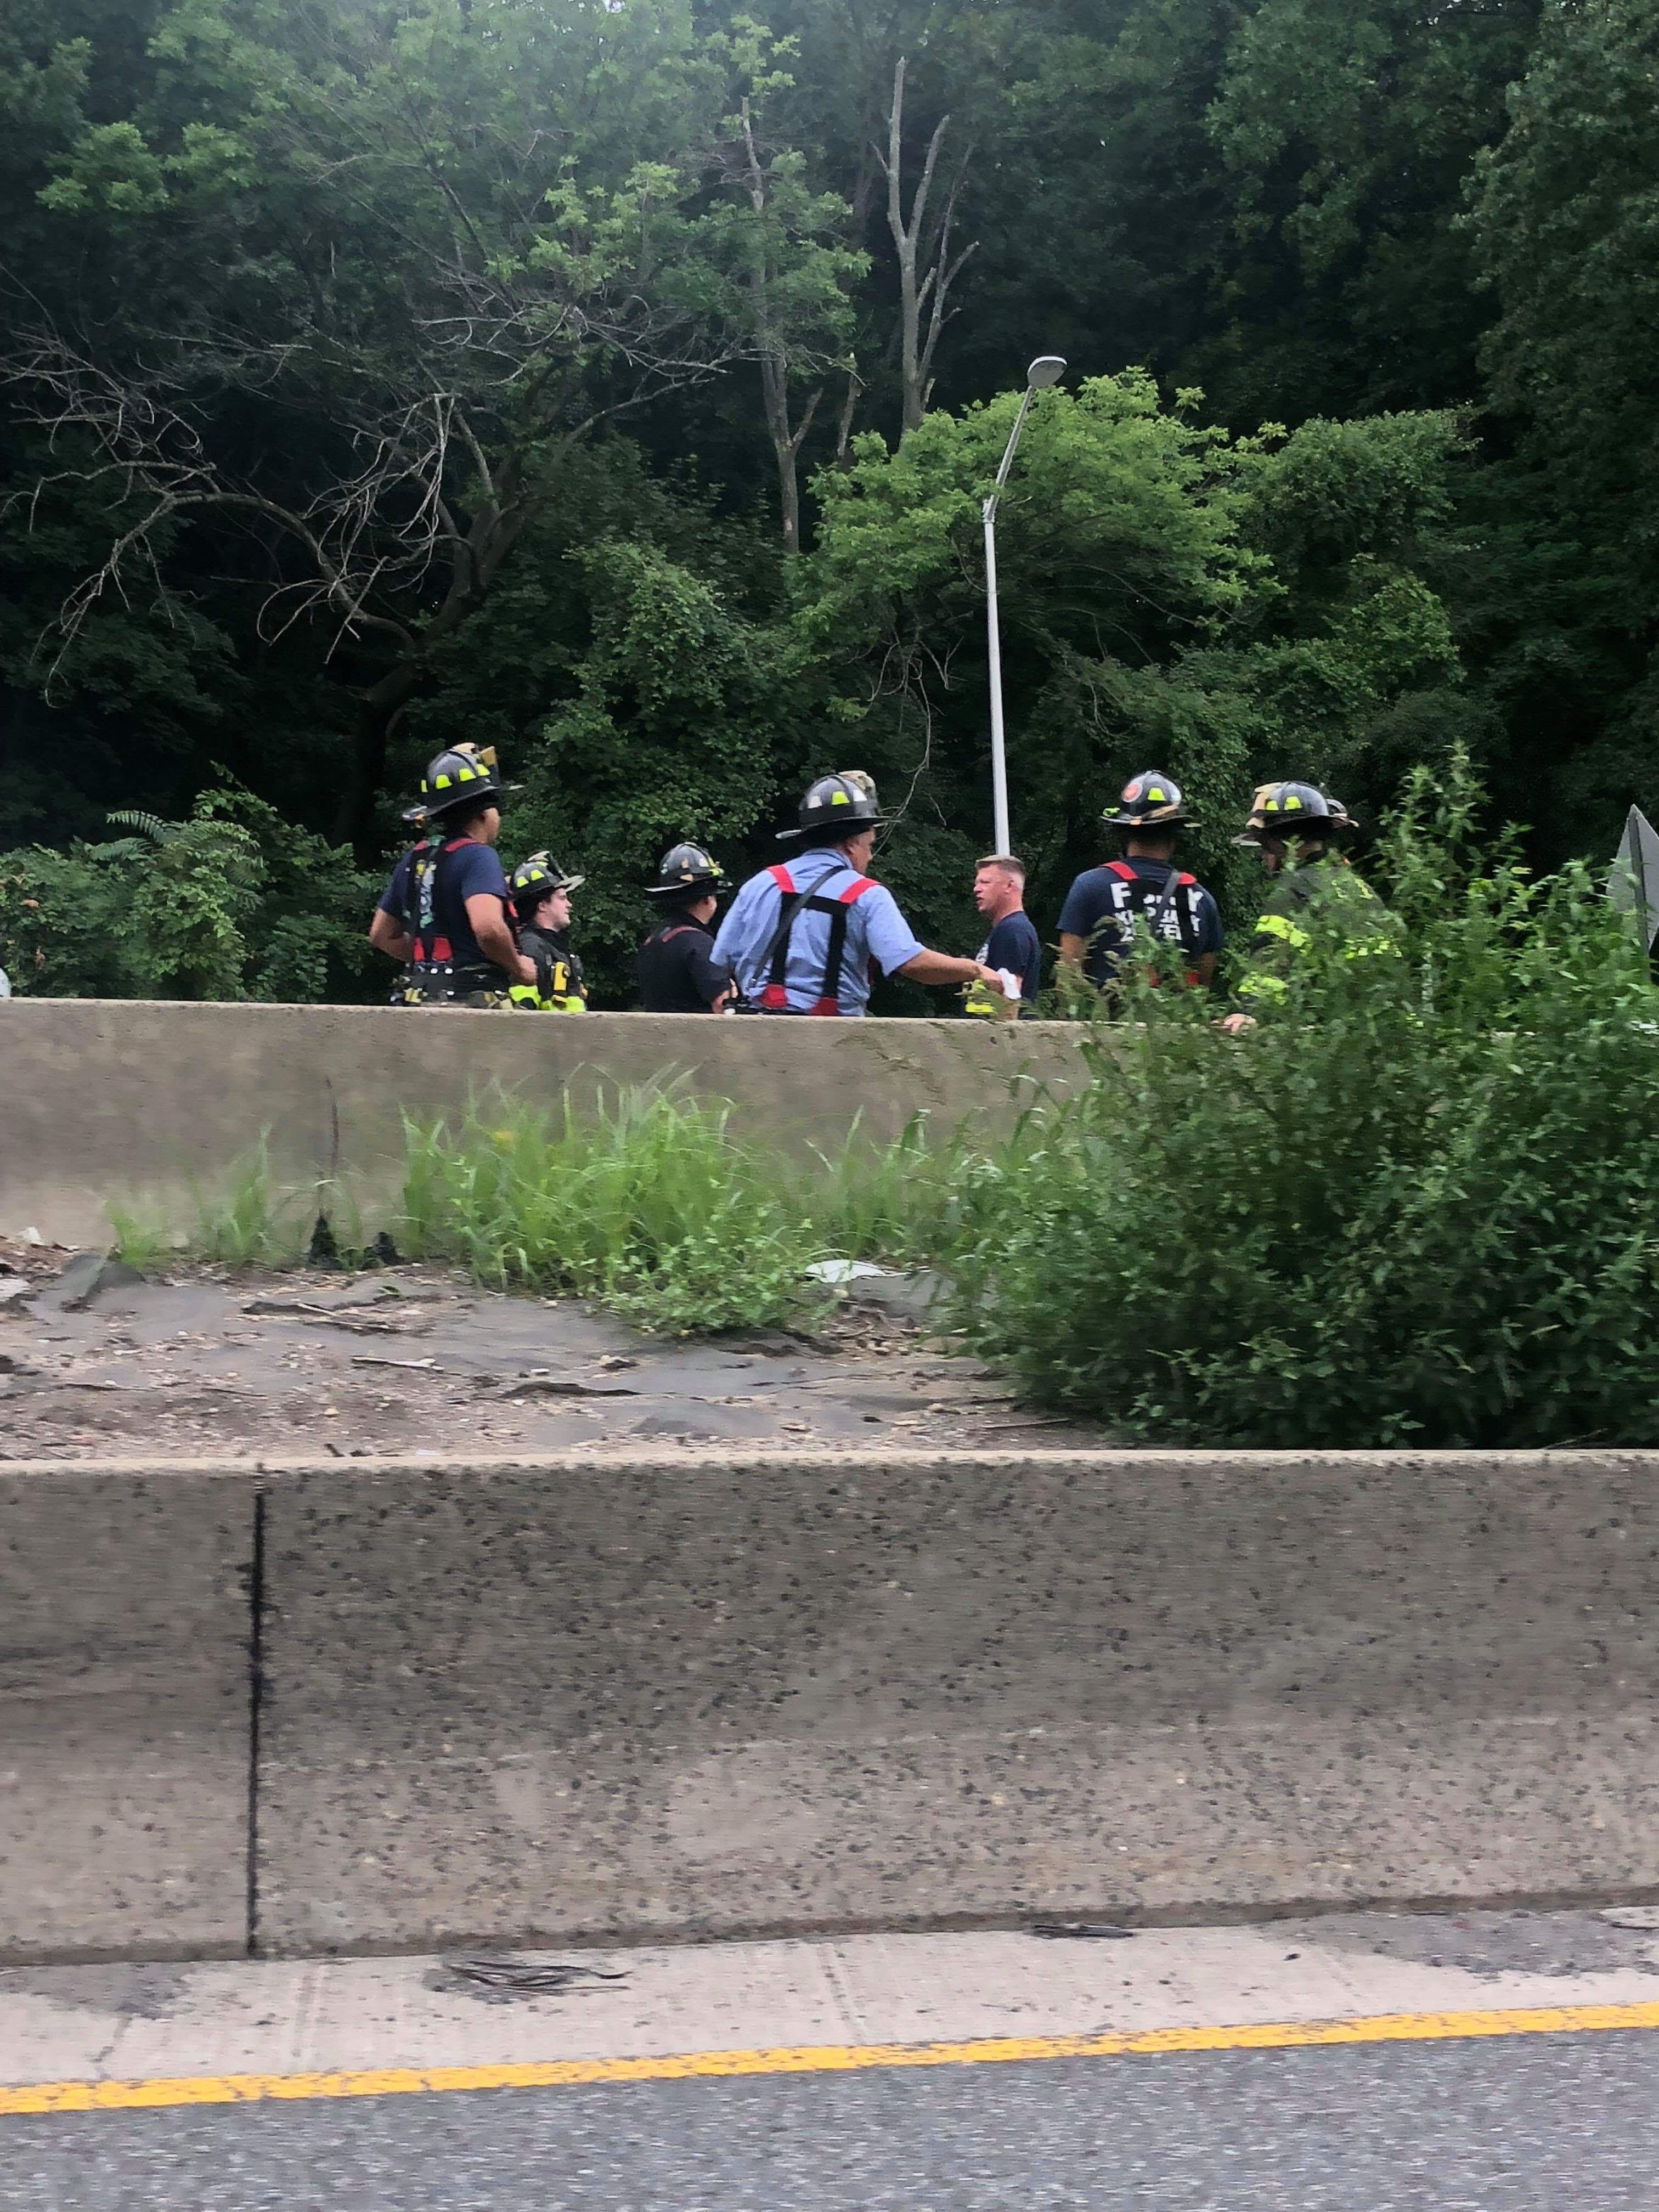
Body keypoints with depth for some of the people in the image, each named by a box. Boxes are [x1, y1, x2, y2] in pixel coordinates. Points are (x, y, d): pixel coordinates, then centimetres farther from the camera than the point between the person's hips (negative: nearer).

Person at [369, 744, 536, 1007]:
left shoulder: (414, 859, 17)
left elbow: (381, 935, 25)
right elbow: (488, 927, -27)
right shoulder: (477, 857, -10)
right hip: (471, 998, -8)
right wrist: (518, 967, -10)